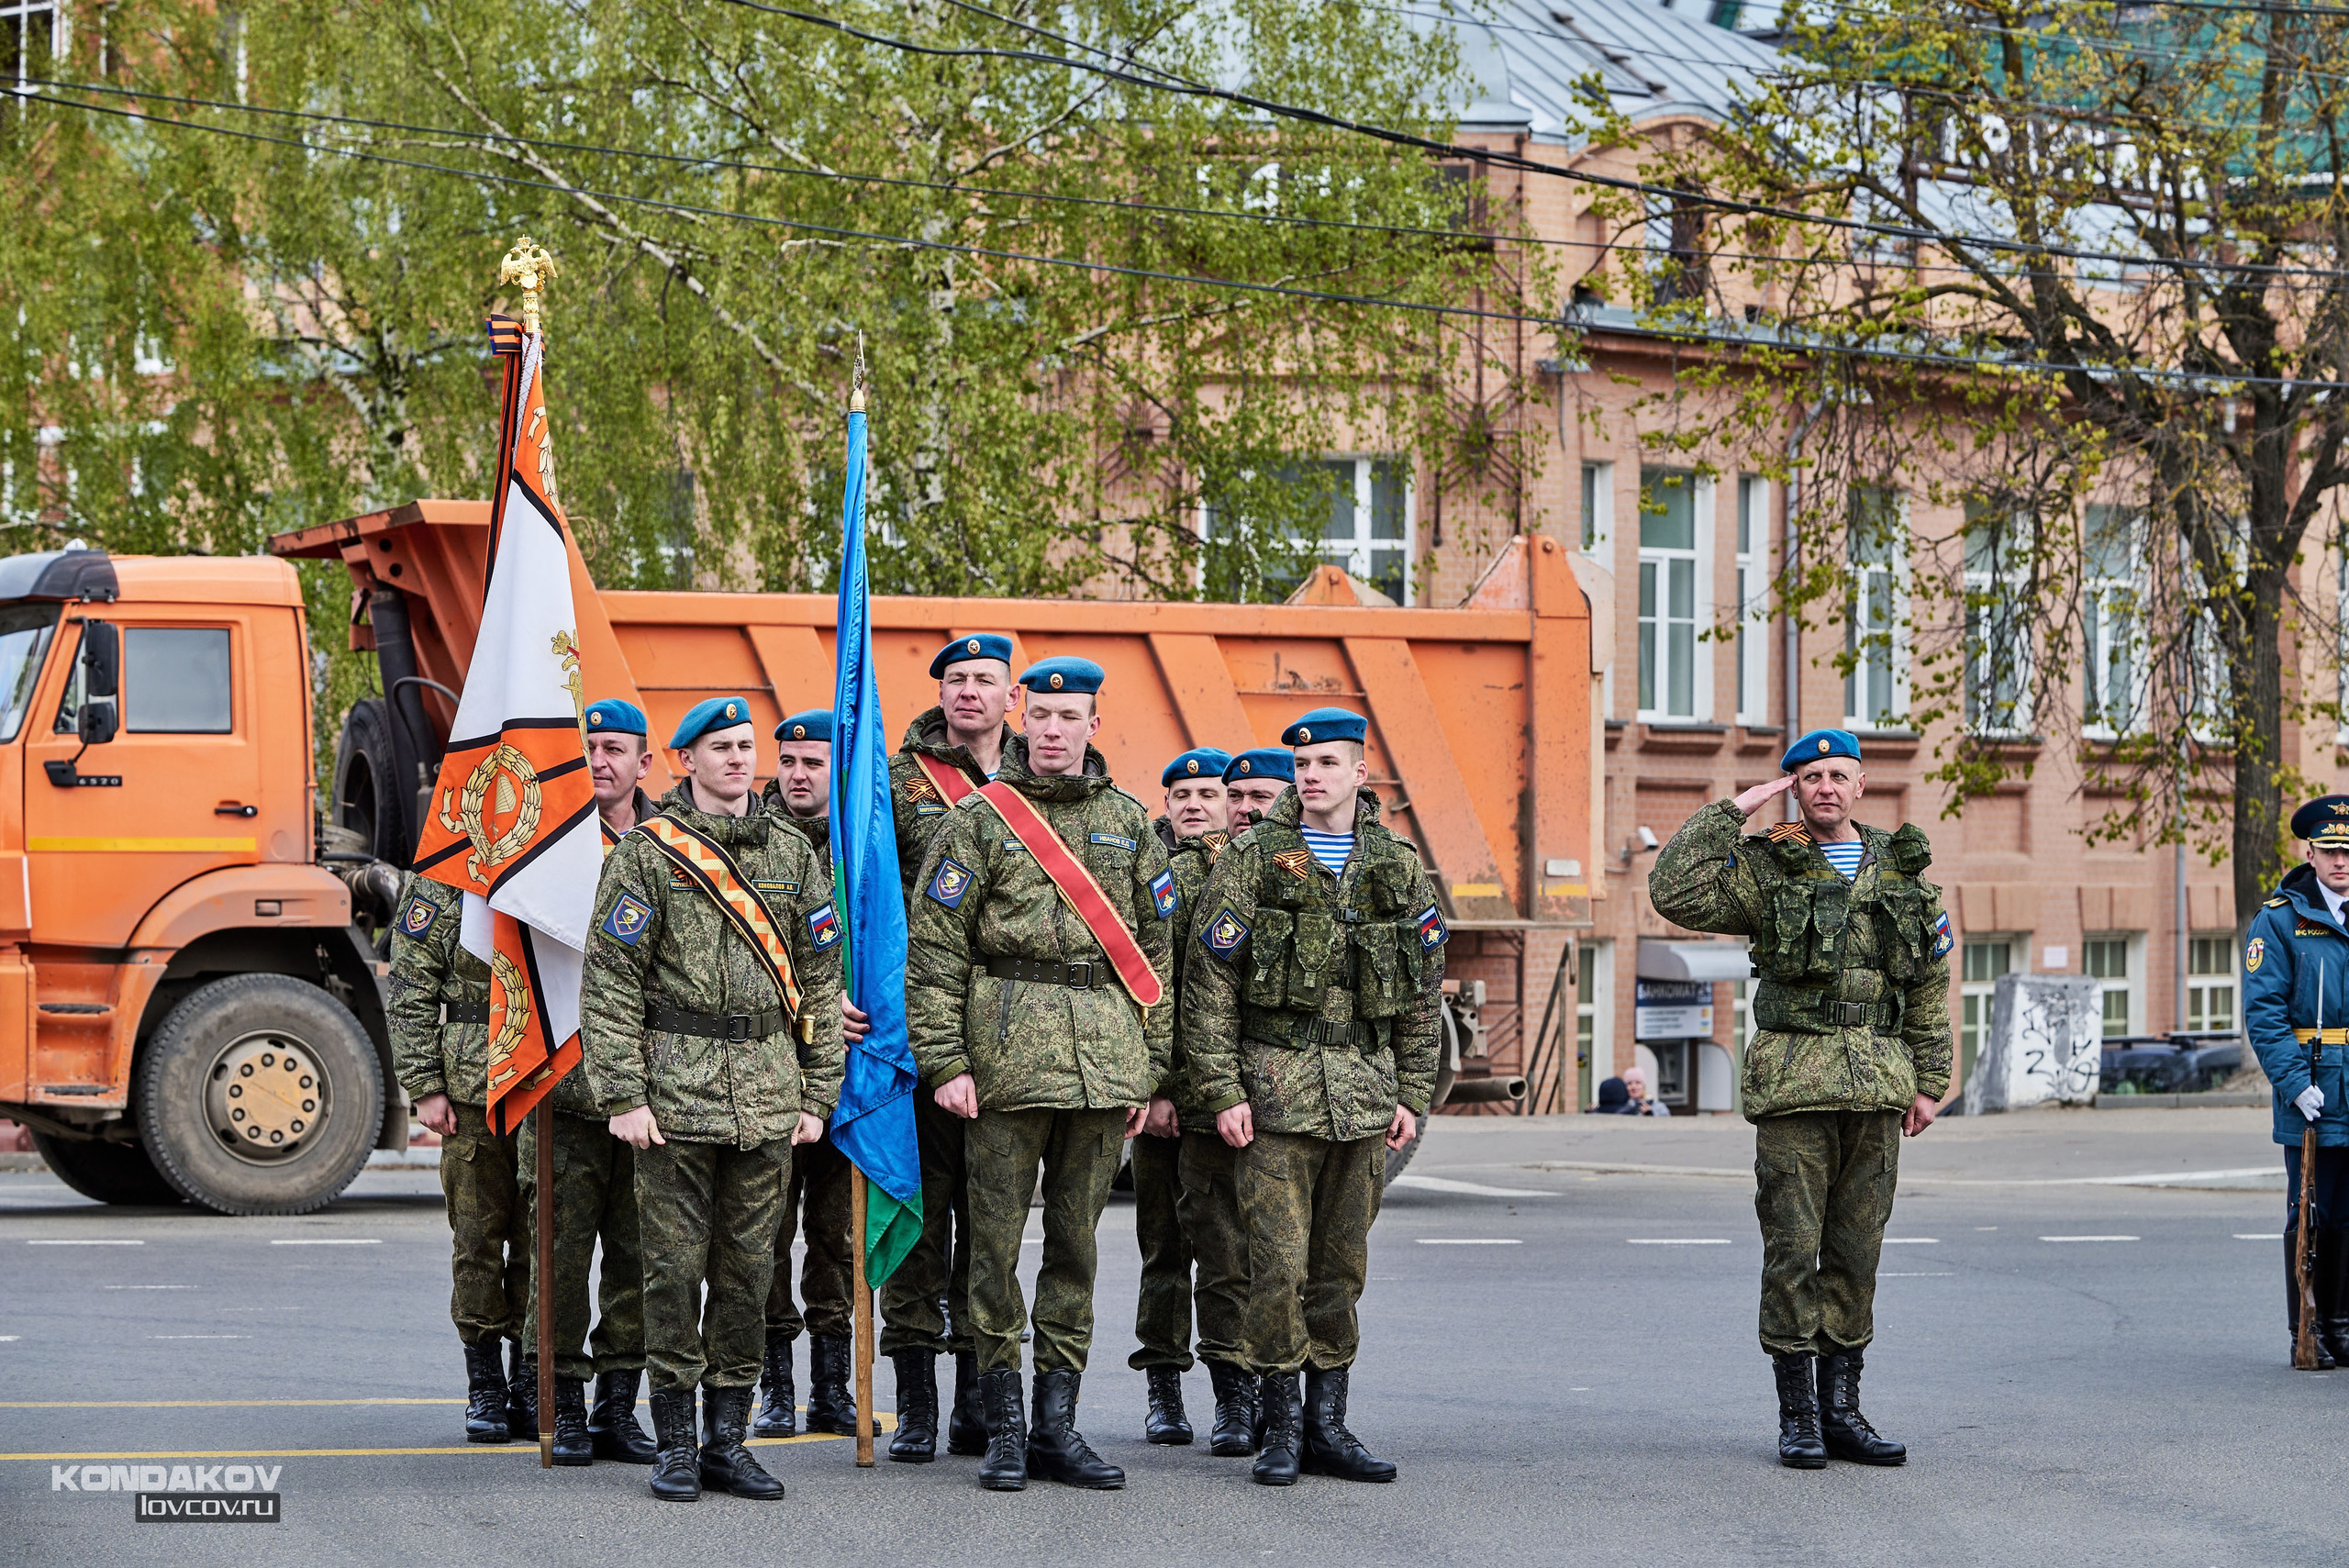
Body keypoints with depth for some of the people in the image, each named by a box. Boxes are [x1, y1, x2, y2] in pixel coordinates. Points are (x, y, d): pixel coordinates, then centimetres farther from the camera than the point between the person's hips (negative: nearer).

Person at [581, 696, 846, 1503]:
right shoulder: (647, 853, -1)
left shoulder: (793, 855, 11)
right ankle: (675, 1444, 7)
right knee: (674, 1266, -1)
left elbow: (821, 981, 13)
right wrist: (623, 1095, -11)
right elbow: (610, 982, -4)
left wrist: (818, 1094, 7)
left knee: (749, 1269, 6)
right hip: (676, 1094, -4)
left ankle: (727, 1441, 13)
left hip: (768, 1097, 4)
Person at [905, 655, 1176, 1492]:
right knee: (996, 1240, -1)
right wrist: (944, 1061, -9)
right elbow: (935, 947, -2)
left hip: (1106, 1060, 3)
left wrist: (1150, 1067, 10)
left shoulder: (1128, 823, 12)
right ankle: (1004, 1426, 6)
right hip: (1009, 1055, -3)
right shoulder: (981, 819, 1)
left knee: (1078, 1237, 7)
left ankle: (1058, 1422, 12)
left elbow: (1153, 949, 15)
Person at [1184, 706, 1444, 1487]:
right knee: (1280, 1261, -6)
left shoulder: (1398, 867, 10)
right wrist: (1222, 1090, -8)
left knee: (1342, 1263, 6)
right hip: (1276, 1082, -3)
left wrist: (1412, 1094, 7)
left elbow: (1423, 992, 13)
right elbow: (1208, 981, -2)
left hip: (1366, 1086, 3)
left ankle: (1327, 1422, 13)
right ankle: (1281, 1424, 2)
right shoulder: (1252, 860, 0)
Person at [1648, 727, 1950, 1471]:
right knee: (1793, 1250, -3)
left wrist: (1929, 1081, 11)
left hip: (1877, 1087, 3)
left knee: (1856, 1252, 6)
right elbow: (1675, 891, -13)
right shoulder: (1764, 871, 2)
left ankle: (1841, 1409, 12)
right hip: (1795, 1082, -3)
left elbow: (1930, 986, 16)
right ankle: (1797, 1416, 2)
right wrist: (1734, 810, -9)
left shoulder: (1903, 871, 13)